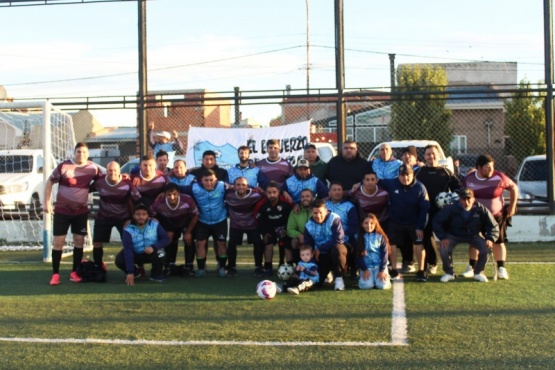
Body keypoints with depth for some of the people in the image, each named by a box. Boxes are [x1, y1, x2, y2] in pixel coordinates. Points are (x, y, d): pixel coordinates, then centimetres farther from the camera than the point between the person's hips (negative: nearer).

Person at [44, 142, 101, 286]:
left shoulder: (93, 168, -1)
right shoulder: (64, 166, -9)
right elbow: (50, 182, -2)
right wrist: (47, 202, -7)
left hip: (81, 211, 2)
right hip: (62, 210, -2)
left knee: (79, 241, 3)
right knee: (58, 241, -3)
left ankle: (74, 272, 14)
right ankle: (55, 274, 4)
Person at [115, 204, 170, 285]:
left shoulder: (155, 225, -15)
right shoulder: (128, 230, -19)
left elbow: (166, 239, -15)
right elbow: (128, 250, -27)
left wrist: (153, 247, -36)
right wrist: (130, 272, -36)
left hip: (151, 253, 0)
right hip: (136, 255, 0)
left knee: (160, 252, -33)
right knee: (119, 260, -25)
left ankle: (156, 274, -2)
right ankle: (134, 272, 10)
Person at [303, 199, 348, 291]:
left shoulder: (334, 219, -18)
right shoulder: (309, 226, -3)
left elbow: (338, 240, -25)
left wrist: (319, 249, -17)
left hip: (336, 249, -4)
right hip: (322, 255, 4)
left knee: (337, 248, -41)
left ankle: (338, 277, -19)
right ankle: (328, 271, 27)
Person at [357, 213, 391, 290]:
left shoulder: (381, 237, 1)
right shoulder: (360, 238, 2)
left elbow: (384, 254, -1)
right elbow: (358, 256, 1)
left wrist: (382, 270, -10)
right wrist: (364, 270, -9)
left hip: (379, 265, 0)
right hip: (366, 266, 0)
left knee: (382, 285, -22)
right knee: (366, 285, -24)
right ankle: (363, 277, 10)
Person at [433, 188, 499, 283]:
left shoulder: (481, 210, -16)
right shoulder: (451, 209, -20)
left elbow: (493, 226, -9)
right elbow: (437, 222, -12)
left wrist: (490, 239, -26)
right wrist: (443, 237, -23)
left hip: (473, 235, 1)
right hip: (453, 235, -1)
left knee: (486, 247, -25)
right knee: (444, 247, -28)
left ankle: (479, 272, 1)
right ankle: (449, 273, -2)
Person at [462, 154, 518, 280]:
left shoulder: (499, 177, -15)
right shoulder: (469, 179, -8)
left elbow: (514, 188, -2)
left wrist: (512, 206, -2)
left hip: (496, 216, -2)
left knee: (498, 242, 2)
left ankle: (501, 268, 8)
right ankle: (471, 267, 16)